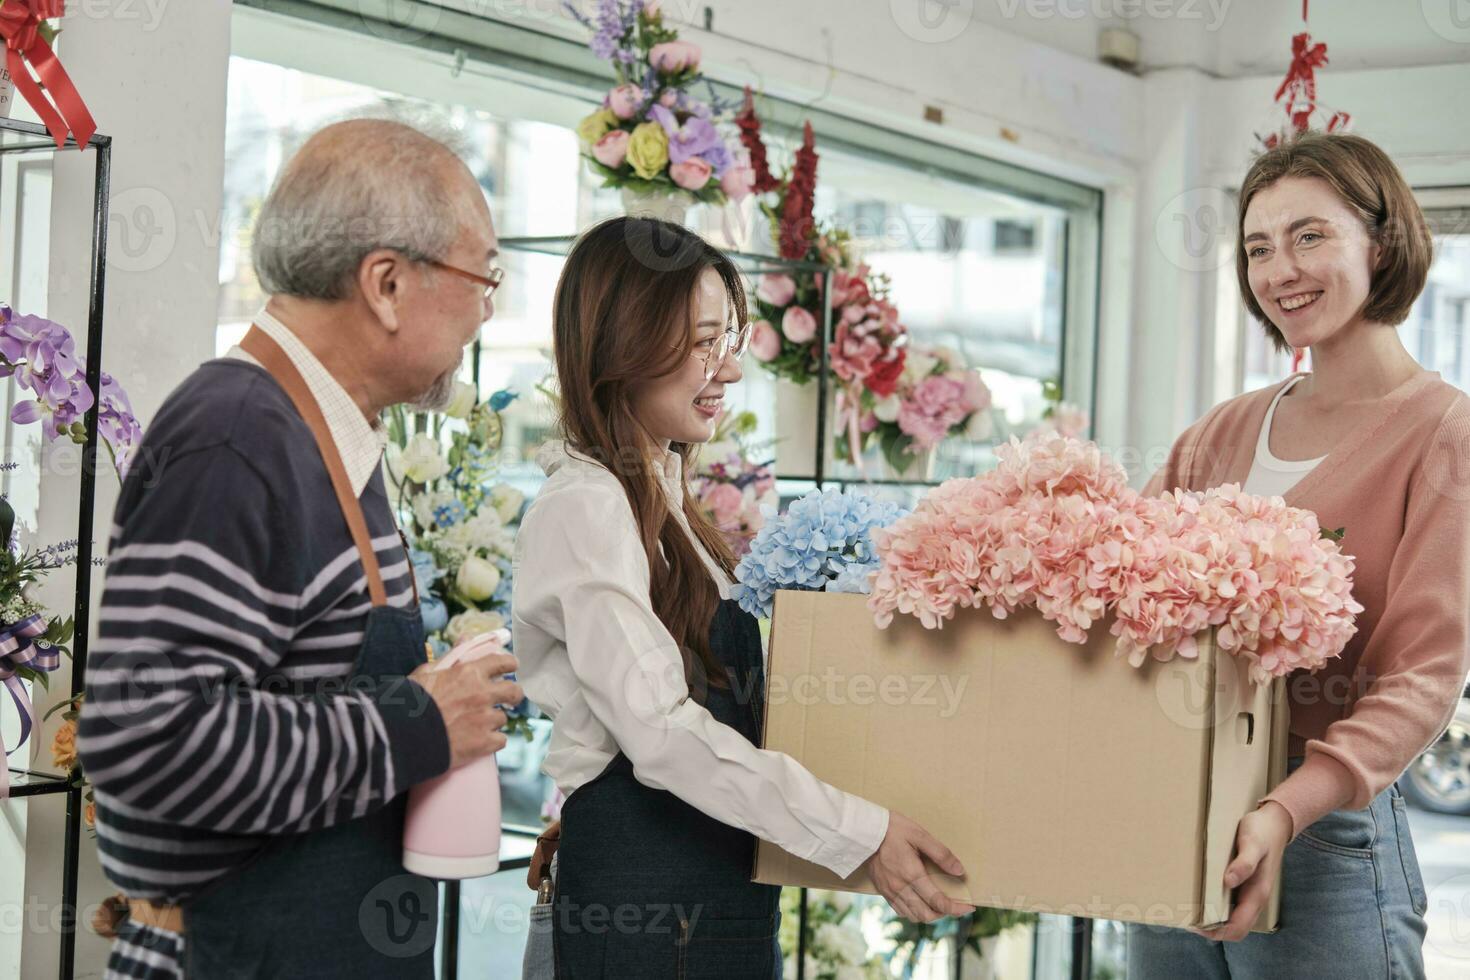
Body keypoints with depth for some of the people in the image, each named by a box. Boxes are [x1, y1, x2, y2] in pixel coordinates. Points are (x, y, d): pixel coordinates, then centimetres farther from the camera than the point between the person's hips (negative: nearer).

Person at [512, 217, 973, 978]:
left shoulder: (660, 494, 12)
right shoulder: (583, 509, -15)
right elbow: (662, 733, -22)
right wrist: (859, 833, -23)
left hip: (717, 884, 8)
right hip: (644, 888, -8)